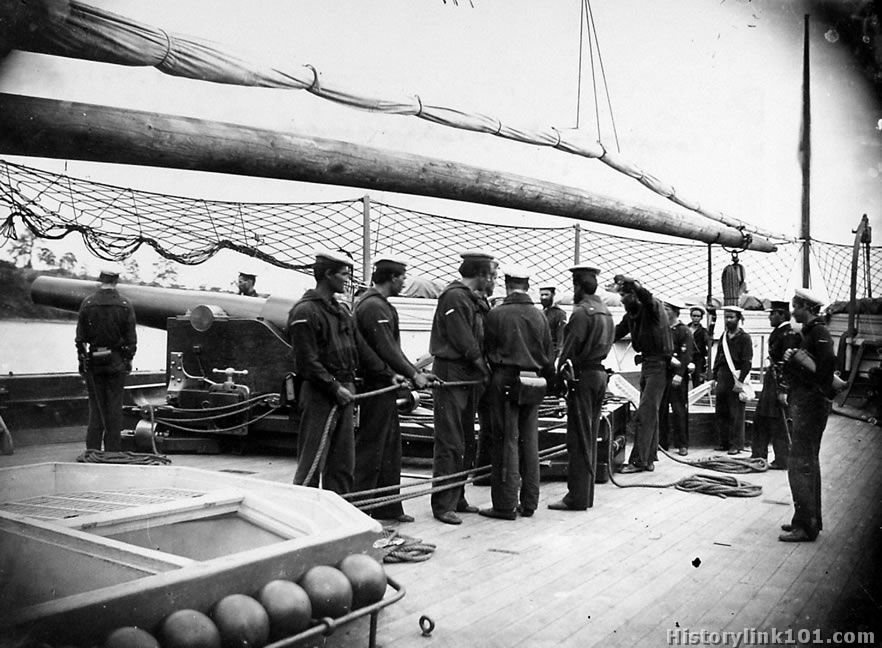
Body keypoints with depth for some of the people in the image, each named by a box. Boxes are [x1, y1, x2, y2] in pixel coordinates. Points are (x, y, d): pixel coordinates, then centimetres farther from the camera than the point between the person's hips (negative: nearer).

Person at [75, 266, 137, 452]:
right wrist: (128, 359, 7)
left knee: (95, 406, 8)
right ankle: (113, 449, 8)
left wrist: (82, 360, 9)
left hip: (93, 361, 1)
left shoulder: (87, 304, -2)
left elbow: (80, 337, 0)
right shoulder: (125, 305, -5)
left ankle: (93, 449, 10)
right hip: (116, 362, -1)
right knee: (114, 406, 4)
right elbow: (131, 339, -3)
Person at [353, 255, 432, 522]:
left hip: (383, 383, 11)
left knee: (390, 447, 15)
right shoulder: (374, 307, -17)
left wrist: (413, 372, 18)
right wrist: (413, 375, -13)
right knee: (371, 447, -3)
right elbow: (387, 349, -21)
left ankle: (388, 508, 23)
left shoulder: (375, 303, 17)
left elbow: (390, 348, 20)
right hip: (377, 383, -11)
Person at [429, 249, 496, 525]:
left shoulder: (472, 298, 17)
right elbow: (463, 341, -17)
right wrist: (485, 367, -10)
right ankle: (443, 504, 0)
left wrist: (483, 370, 4)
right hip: (451, 375, -10)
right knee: (449, 443, -6)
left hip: (469, 377, 10)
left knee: (466, 442, 13)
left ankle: (458, 498, 23)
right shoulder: (454, 296, -13)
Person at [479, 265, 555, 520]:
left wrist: (491, 375, 13)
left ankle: (506, 505, 3)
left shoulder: (497, 314, -7)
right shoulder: (539, 316, 8)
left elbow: (487, 350, -1)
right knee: (529, 442, 11)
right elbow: (549, 355, 12)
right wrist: (547, 380, 23)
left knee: (506, 443, -1)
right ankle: (529, 503, 19)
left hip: (506, 382, -5)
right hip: (533, 384, 5)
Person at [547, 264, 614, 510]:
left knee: (579, 438, -4)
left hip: (583, 376, -9)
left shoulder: (581, 311, -13)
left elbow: (570, 347, -16)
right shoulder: (605, 312, 14)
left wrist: (559, 370, -6)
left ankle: (577, 497, 0)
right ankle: (586, 494, 19)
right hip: (600, 373, 9)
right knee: (590, 437, 13)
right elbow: (607, 344, 13)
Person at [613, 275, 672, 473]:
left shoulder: (653, 308, -13)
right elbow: (615, 333, 11)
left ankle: (638, 460, -8)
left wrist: (629, 282, -41)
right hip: (646, 364, 9)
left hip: (658, 365, -9)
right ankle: (649, 458, 21)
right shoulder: (630, 316, 10)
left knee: (645, 413, -11)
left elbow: (646, 296, -36)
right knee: (650, 413, 14)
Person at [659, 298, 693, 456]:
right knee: (661, 409, 5)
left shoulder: (684, 331, -4)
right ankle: (663, 442, 13)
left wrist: (679, 374, -21)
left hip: (677, 375, -5)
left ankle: (682, 444, 4)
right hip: (662, 373, 6)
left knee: (679, 410, -2)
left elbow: (686, 355, -12)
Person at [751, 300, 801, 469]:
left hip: (781, 383, -10)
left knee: (778, 423, -1)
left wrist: (783, 390, -23)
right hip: (772, 380, 10)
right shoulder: (777, 332, 13)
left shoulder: (788, 334, -17)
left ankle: (782, 461, 10)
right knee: (760, 418, 14)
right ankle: (758, 455, 24)